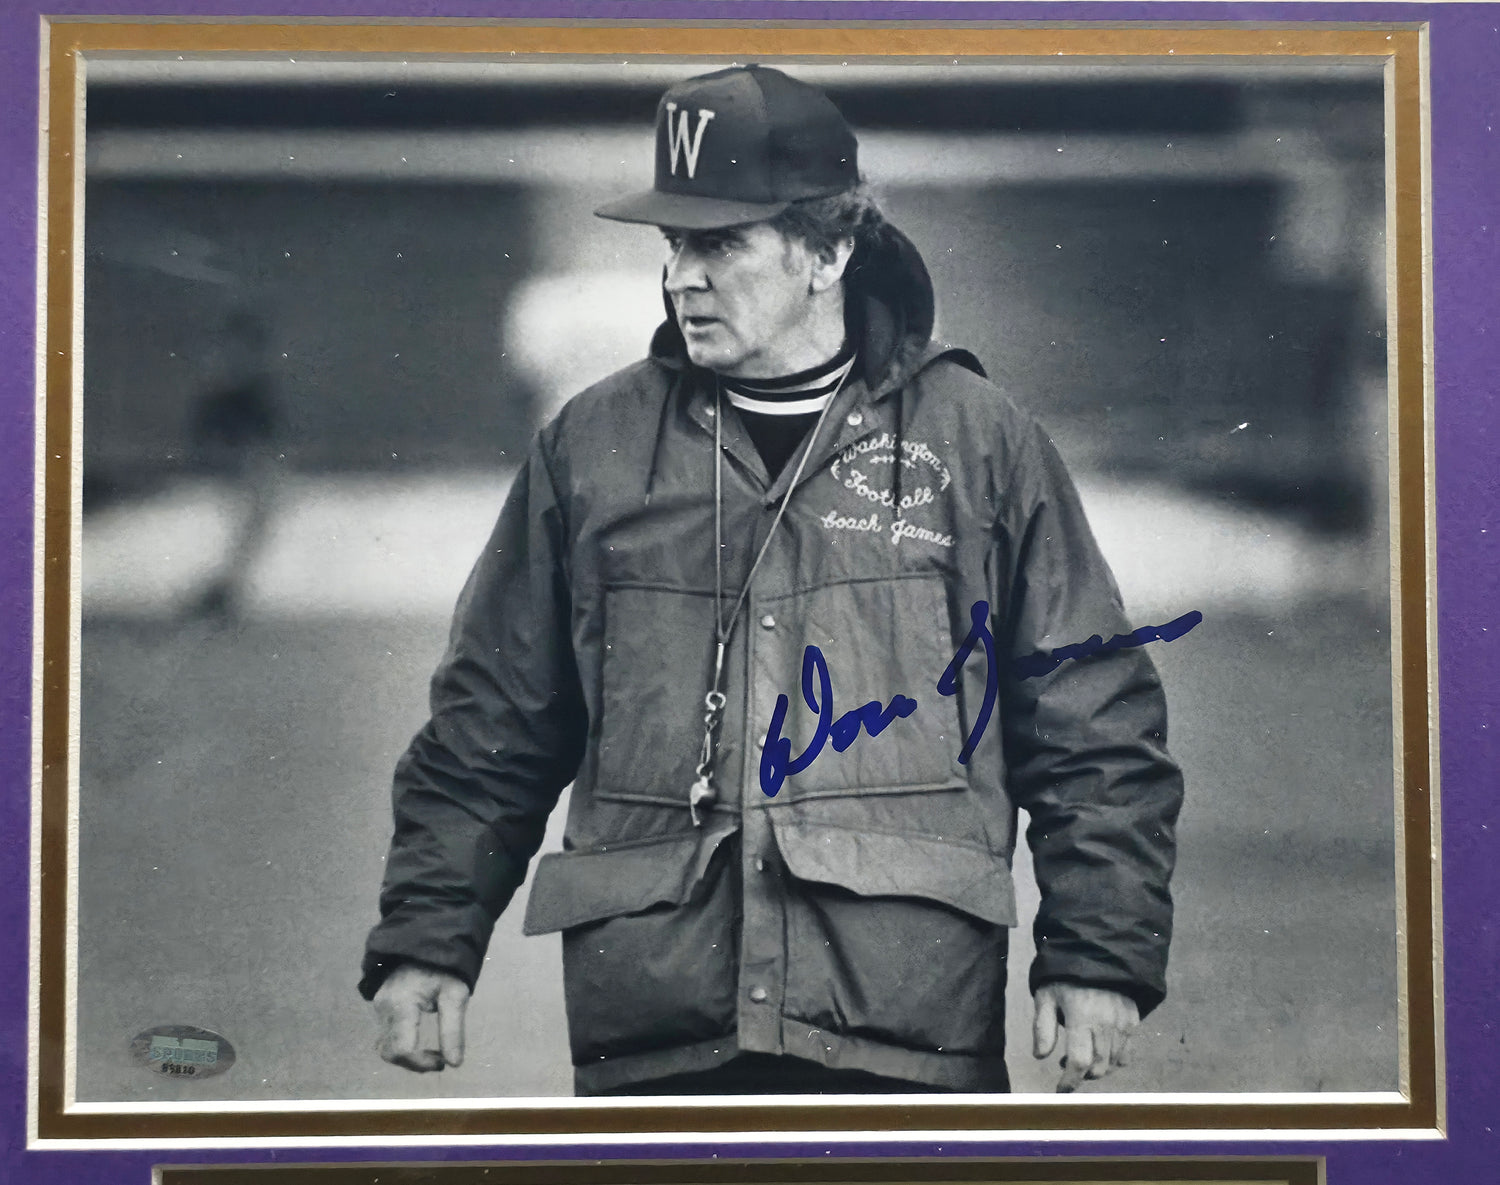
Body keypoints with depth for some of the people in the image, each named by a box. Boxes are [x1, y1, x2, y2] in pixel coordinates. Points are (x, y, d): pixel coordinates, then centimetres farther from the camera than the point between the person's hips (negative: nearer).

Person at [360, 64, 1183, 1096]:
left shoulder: (979, 442, 6)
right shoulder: (592, 447, 11)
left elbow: (1097, 728, 7)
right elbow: (490, 729, 16)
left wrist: (1100, 958, 0)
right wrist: (428, 940, 10)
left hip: (911, 1033, -1)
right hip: (648, 1035, 2)